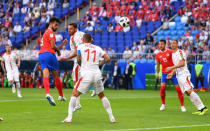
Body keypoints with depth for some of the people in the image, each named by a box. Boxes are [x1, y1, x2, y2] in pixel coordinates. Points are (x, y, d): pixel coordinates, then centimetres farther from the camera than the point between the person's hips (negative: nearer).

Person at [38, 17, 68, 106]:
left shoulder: (46, 33, 29)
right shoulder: (50, 32, -1)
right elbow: (53, 46, -10)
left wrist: (62, 44, 23)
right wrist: (58, 51, 8)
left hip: (41, 55, 7)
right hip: (49, 54, -7)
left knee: (45, 76, -13)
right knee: (56, 76, 7)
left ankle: (48, 94, -34)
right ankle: (61, 96, 18)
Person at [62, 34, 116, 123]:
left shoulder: (80, 47, 6)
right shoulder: (97, 48, 14)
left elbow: (78, 59, -7)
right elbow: (107, 58, 6)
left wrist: (81, 65, 14)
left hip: (86, 74, -3)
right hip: (97, 74, 3)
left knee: (74, 95, 6)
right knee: (102, 96, 19)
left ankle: (69, 118, -3)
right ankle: (111, 117, 16)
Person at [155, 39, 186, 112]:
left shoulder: (170, 52, -6)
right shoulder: (158, 55, 4)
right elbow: (158, 65, 11)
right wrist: (157, 72, -4)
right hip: (164, 73, 3)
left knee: (178, 89, -6)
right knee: (162, 89, -10)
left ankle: (182, 106, 4)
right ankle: (163, 104, 10)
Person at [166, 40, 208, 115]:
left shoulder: (180, 52, -7)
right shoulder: (173, 54, 21)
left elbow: (182, 63, -19)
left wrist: (171, 67, -20)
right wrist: (172, 73, 14)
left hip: (184, 74, -9)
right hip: (178, 76, 9)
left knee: (189, 91, -20)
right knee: (187, 93, 0)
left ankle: (203, 108, -20)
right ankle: (200, 109, -1)